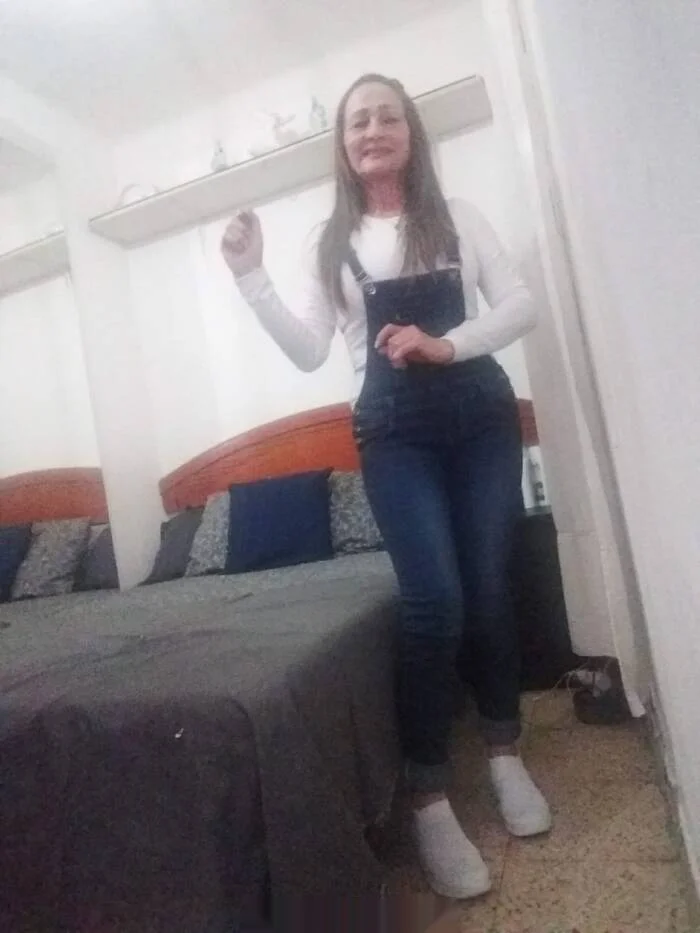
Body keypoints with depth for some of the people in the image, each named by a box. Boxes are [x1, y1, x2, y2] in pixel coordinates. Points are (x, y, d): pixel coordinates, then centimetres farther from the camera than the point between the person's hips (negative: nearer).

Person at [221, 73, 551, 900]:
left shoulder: (456, 216, 13)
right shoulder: (332, 242, 13)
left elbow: (521, 307, 4)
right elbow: (309, 352, 4)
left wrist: (446, 344, -12)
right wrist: (251, 276, -3)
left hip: (481, 416, 2)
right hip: (394, 432, -1)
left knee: (489, 594, 4)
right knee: (434, 601, -13)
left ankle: (505, 754, 25)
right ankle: (429, 799, 1)